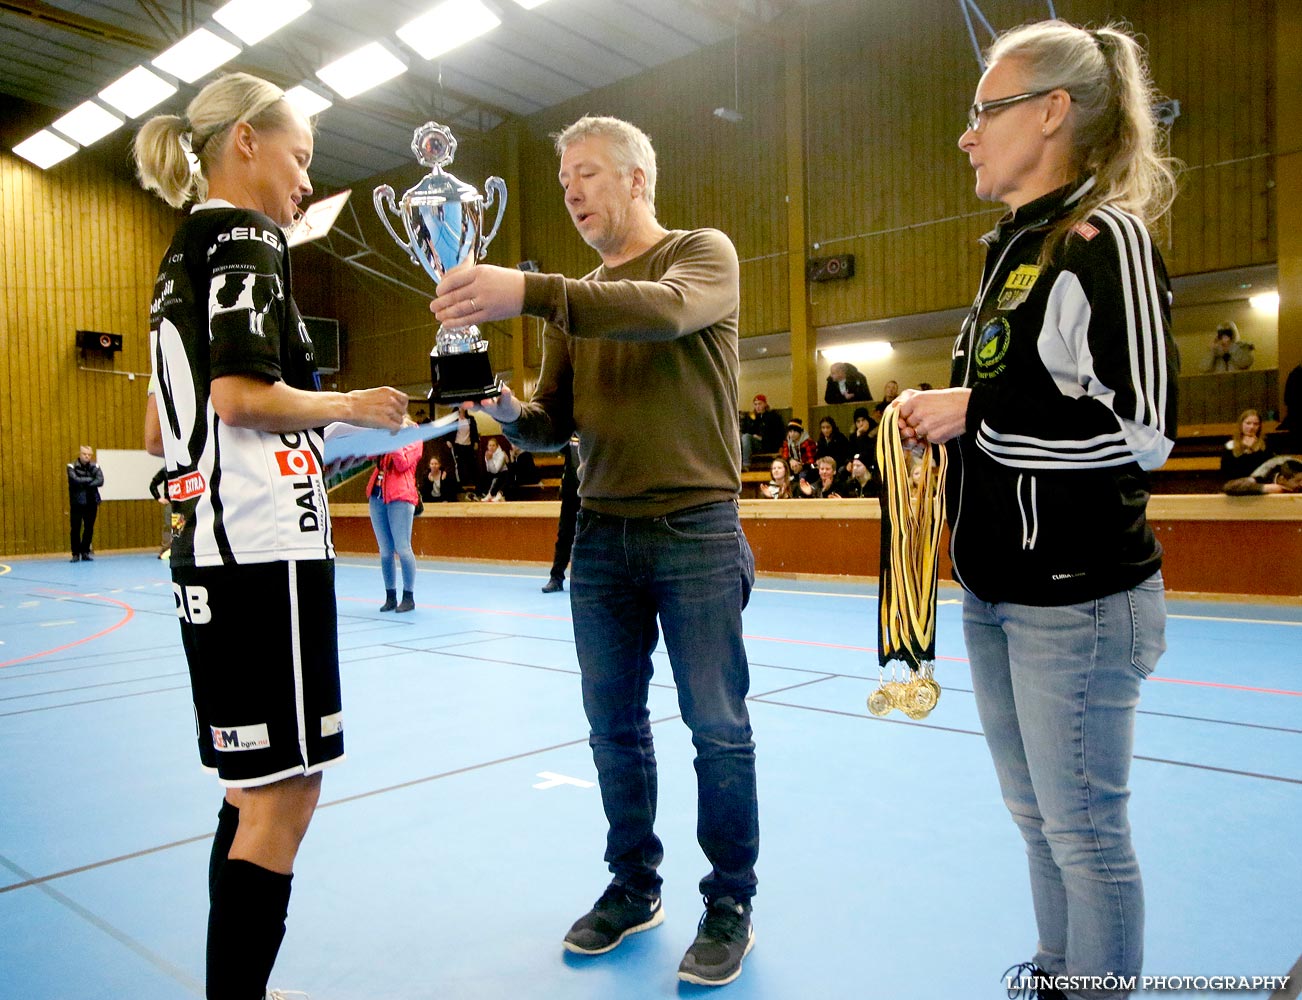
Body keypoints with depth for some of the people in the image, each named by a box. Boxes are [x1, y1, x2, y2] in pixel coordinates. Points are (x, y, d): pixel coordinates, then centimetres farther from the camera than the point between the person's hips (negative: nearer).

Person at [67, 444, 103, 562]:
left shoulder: (95, 467, 4)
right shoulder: (72, 466, -2)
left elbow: (100, 481, -11)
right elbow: (75, 480, -19)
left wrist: (83, 483, -16)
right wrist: (90, 480, -11)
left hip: (91, 502, 2)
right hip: (76, 503, -2)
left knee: (89, 529, 5)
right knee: (76, 529, -2)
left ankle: (85, 552, 16)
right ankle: (76, 553, 7)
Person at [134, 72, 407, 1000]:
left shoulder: (183, 254, 21)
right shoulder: (245, 234, -6)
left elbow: (163, 429, 20)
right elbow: (240, 393, -21)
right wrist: (350, 406, -6)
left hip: (209, 549, 10)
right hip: (265, 548, -10)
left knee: (260, 790, 17)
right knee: (284, 796, -3)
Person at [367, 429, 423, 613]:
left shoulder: (413, 437, 4)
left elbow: (403, 464, -9)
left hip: (400, 496, -6)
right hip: (377, 496, 6)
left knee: (402, 549, -7)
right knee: (385, 551, 6)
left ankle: (409, 597, 0)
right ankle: (390, 596, 11)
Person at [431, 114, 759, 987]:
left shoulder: (705, 252, 0)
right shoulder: (577, 300, 15)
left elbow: (668, 308, -25)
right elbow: (556, 425, 11)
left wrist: (527, 291, -34)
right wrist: (507, 412, -11)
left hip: (696, 529, -5)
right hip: (601, 533, 5)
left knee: (718, 728, 2)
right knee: (615, 725, 12)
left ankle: (730, 904, 21)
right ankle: (634, 885, 31)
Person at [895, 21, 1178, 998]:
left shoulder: (1107, 236, -11)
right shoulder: (1013, 249, 15)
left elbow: (1144, 429, -20)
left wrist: (974, 410, -16)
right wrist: (942, 416, 5)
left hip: (1076, 599, -9)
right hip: (994, 592, 9)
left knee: (1084, 830, 4)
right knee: (1037, 817, 20)